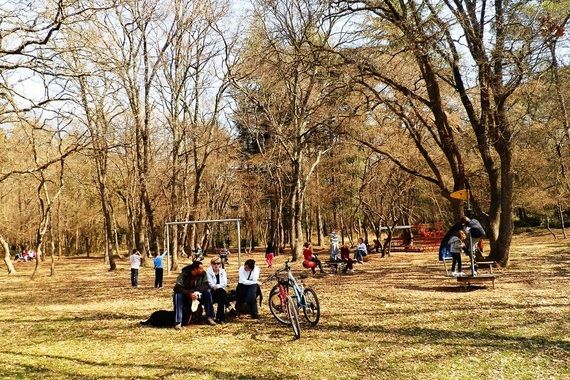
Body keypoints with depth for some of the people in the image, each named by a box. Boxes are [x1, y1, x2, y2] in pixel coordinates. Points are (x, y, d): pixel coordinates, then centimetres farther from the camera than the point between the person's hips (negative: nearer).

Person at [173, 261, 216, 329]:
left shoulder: (203, 273, -14)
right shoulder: (184, 274, -23)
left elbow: (206, 285, -20)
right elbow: (177, 287, -31)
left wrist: (197, 292, -38)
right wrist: (189, 294, -45)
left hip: (196, 294, 2)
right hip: (185, 294, -2)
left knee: (207, 292, -23)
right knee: (178, 295, -33)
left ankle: (210, 317, -15)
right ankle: (178, 322, -32)